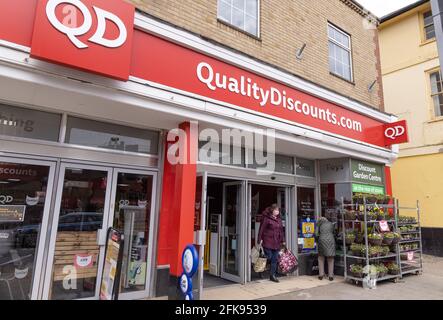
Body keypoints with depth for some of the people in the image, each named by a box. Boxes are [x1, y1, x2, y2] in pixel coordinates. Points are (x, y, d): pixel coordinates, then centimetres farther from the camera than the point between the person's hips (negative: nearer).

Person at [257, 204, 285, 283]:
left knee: (275, 259, 8)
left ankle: (273, 275, 17)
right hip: (268, 241, -7)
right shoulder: (267, 218, -8)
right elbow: (262, 229, -10)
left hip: (276, 242, 7)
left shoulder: (279, 219, 14)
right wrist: (260, 239, -14)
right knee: (269, 257, -3)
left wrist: (283, 240, 17)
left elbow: (281, 230, 19)